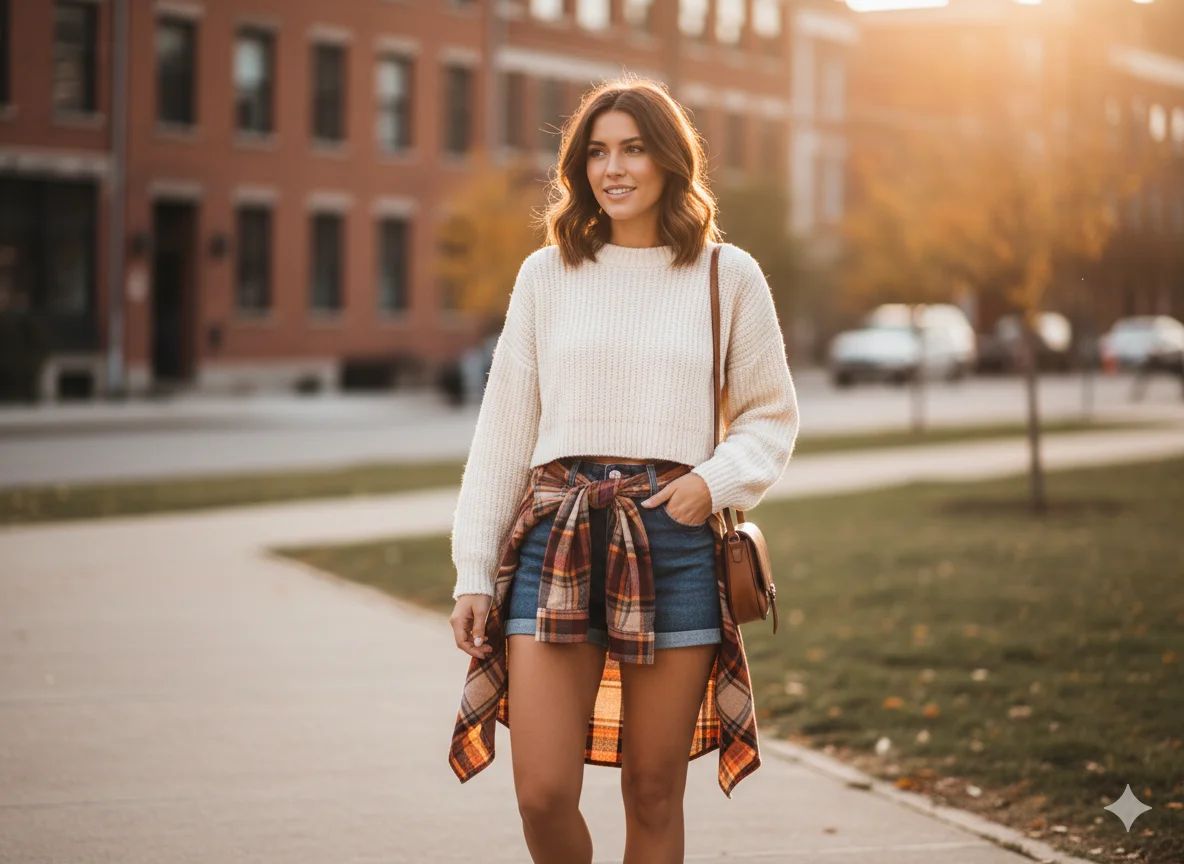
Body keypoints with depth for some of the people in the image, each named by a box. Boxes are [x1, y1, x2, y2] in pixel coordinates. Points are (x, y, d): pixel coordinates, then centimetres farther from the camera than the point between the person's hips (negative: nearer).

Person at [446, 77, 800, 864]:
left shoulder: (728, 276, 7)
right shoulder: (547, 274, 9)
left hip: (673, 543, -1)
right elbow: (504, 429, 11)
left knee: (654, 795, 4)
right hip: (557, 538, 1)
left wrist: (716, 481, -7)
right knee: (543, 794, -7)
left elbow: (772, 415, 14)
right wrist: (474, 572, 7)